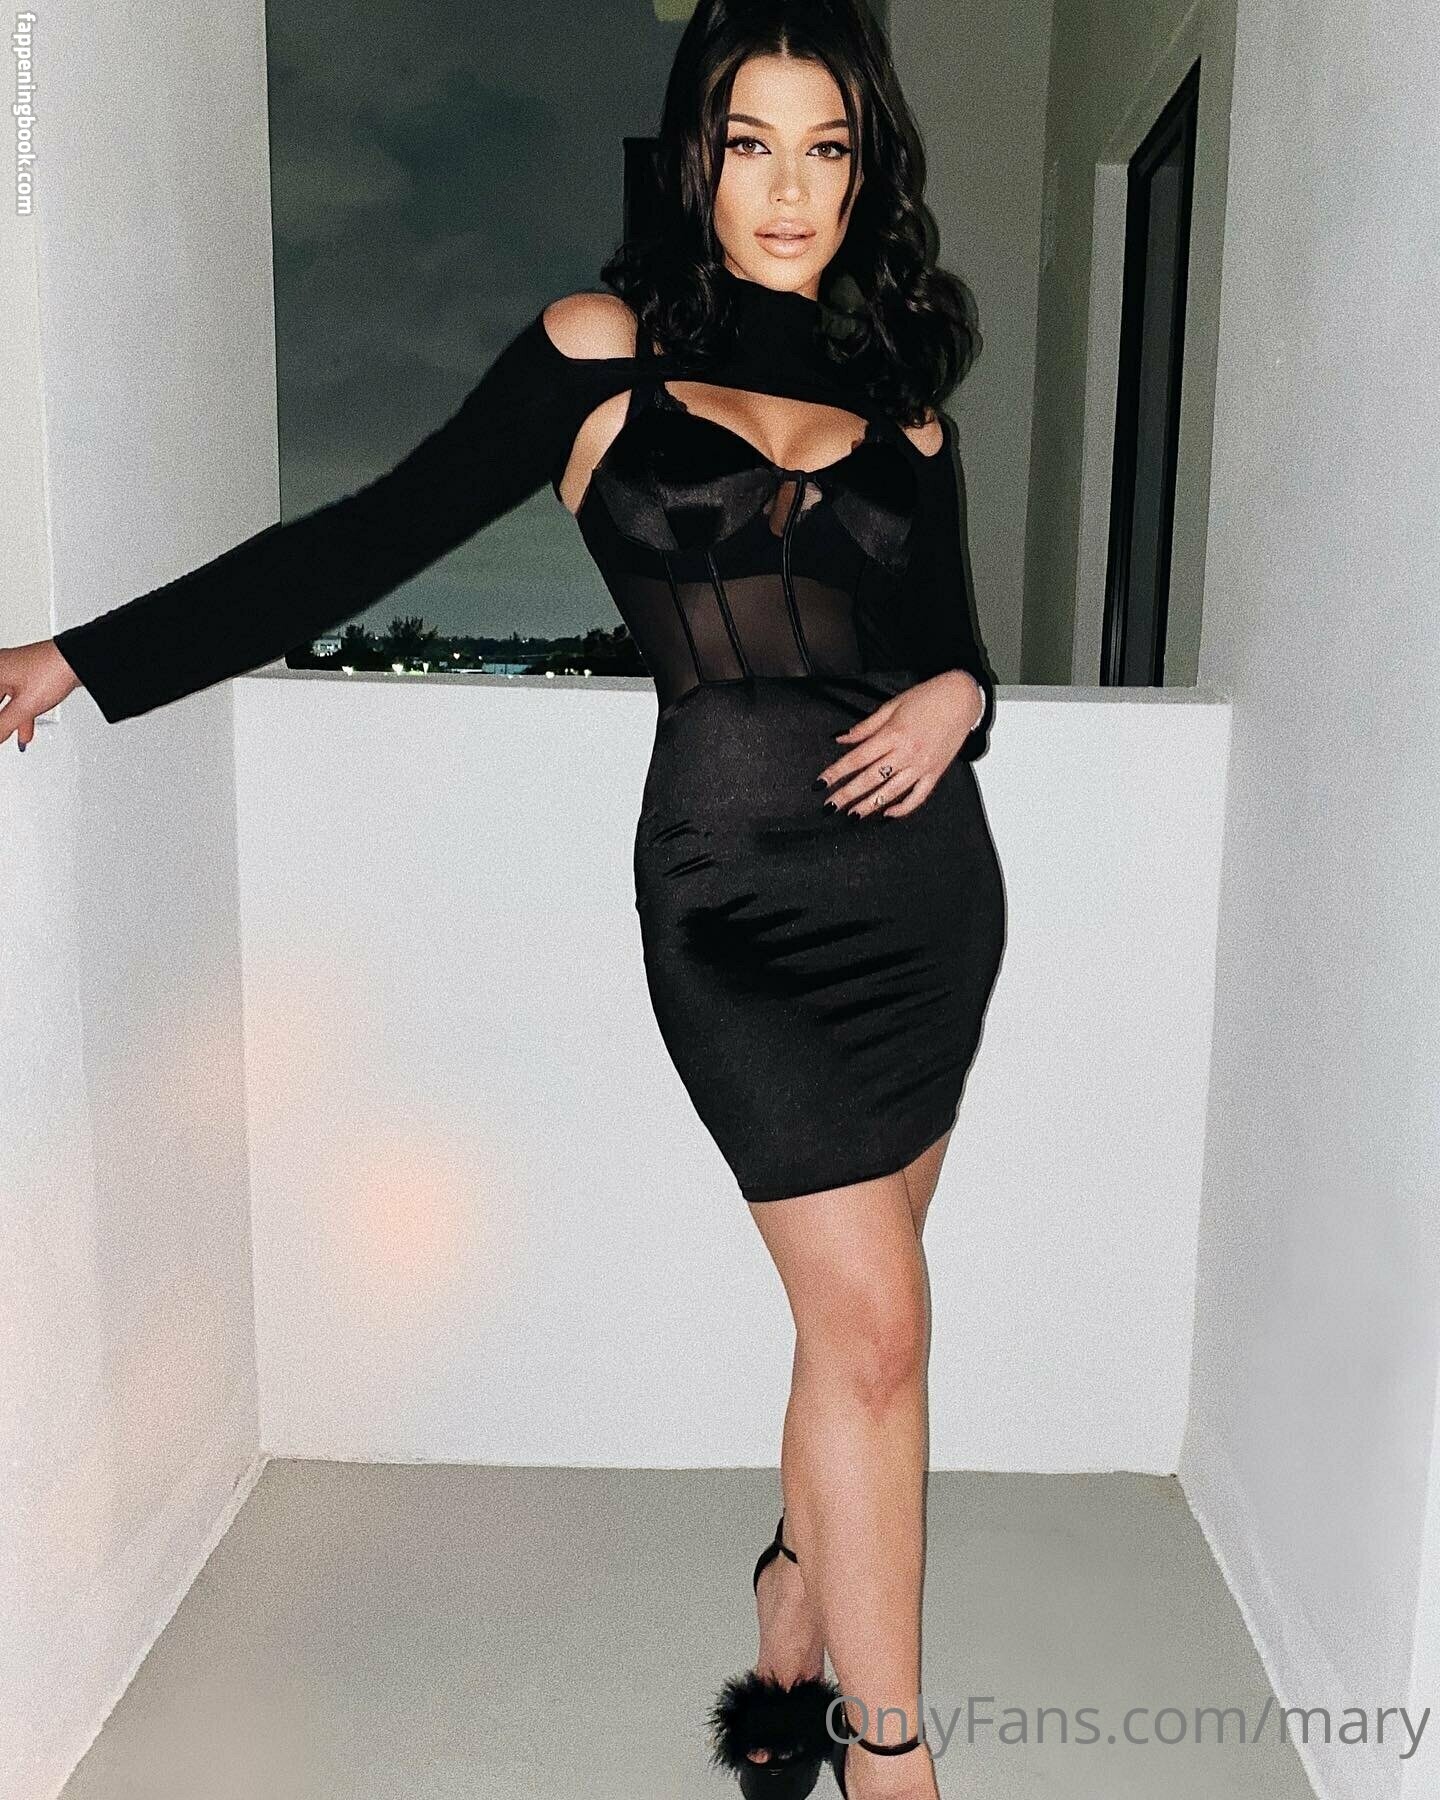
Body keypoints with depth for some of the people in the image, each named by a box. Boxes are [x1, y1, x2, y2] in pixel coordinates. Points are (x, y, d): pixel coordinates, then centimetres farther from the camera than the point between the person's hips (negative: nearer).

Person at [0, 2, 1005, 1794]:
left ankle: (793, 1627, 33)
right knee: (875, 1323, -5)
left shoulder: (903, 392, 13)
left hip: (927, 875, 4)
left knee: (858, 1297, 9)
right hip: (736, 892, -4)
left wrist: (956, 697, -6)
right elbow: (366, 540, 2)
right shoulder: (603, 352, 2)